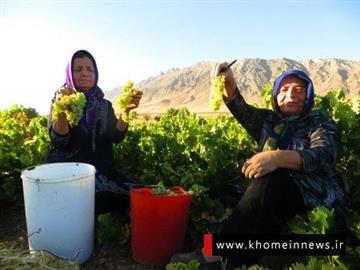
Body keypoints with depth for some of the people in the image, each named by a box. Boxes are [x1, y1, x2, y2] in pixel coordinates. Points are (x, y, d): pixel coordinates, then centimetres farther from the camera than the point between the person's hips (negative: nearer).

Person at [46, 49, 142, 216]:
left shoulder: (104, 105, 12)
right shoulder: (60, 100, 4)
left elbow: (117, 136, -5)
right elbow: (59, 141, -13)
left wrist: (126, 110, -21)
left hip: (101, 170, 4)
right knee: (101, 198, -33)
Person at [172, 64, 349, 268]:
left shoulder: (321, 123, 4)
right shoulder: (269, 120, 17)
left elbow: (324, 155, -18)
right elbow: (241, 109, 0)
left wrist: (278, 157, -38)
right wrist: (229, 82, -21)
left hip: (317, 201, -3)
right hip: (276, 202, 4)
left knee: (270, 176, -34)